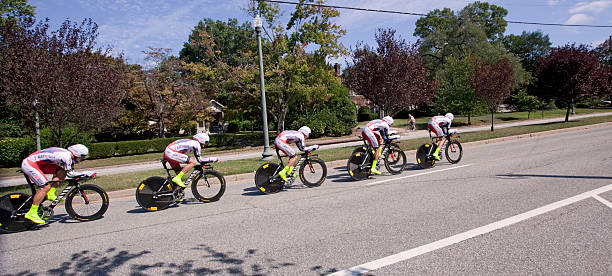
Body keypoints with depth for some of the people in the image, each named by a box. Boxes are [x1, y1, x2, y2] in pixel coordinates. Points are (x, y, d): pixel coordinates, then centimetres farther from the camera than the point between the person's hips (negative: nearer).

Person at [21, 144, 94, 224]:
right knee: (46, 187, -18)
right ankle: (31, 213, -13)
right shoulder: (66, 156, -21)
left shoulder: (65, 153, 8)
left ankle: (51, 194, 5)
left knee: (62, 172, 4)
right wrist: (86, 173, -18)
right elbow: (69, 173, -21)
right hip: (29, 164, -10)